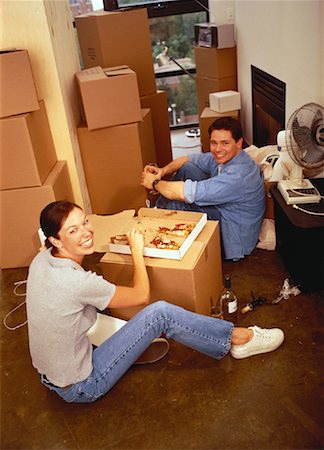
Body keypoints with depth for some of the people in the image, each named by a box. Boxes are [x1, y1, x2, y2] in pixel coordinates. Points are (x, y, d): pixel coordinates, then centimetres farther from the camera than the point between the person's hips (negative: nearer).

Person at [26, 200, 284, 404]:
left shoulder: (42, 259, -7)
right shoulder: (76, 282, -32)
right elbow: (142, 295, -17)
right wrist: (137, 251, -5)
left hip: (52, 376, 8)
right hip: (80, 388, -8)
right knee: (159, 313, -16)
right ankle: (240, 338, -1)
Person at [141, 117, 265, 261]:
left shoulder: (239, 175, -34)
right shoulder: (223, 156, -6)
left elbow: (186, 193, -36)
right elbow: (187, 159, 8)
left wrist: (155, 183, -20)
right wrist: (162, 171, -12)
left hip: (233, 239, -9)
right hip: (221, 212, 9)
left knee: (177, 202, -23)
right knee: (187, 169, 1)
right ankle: (159, 208, 9)